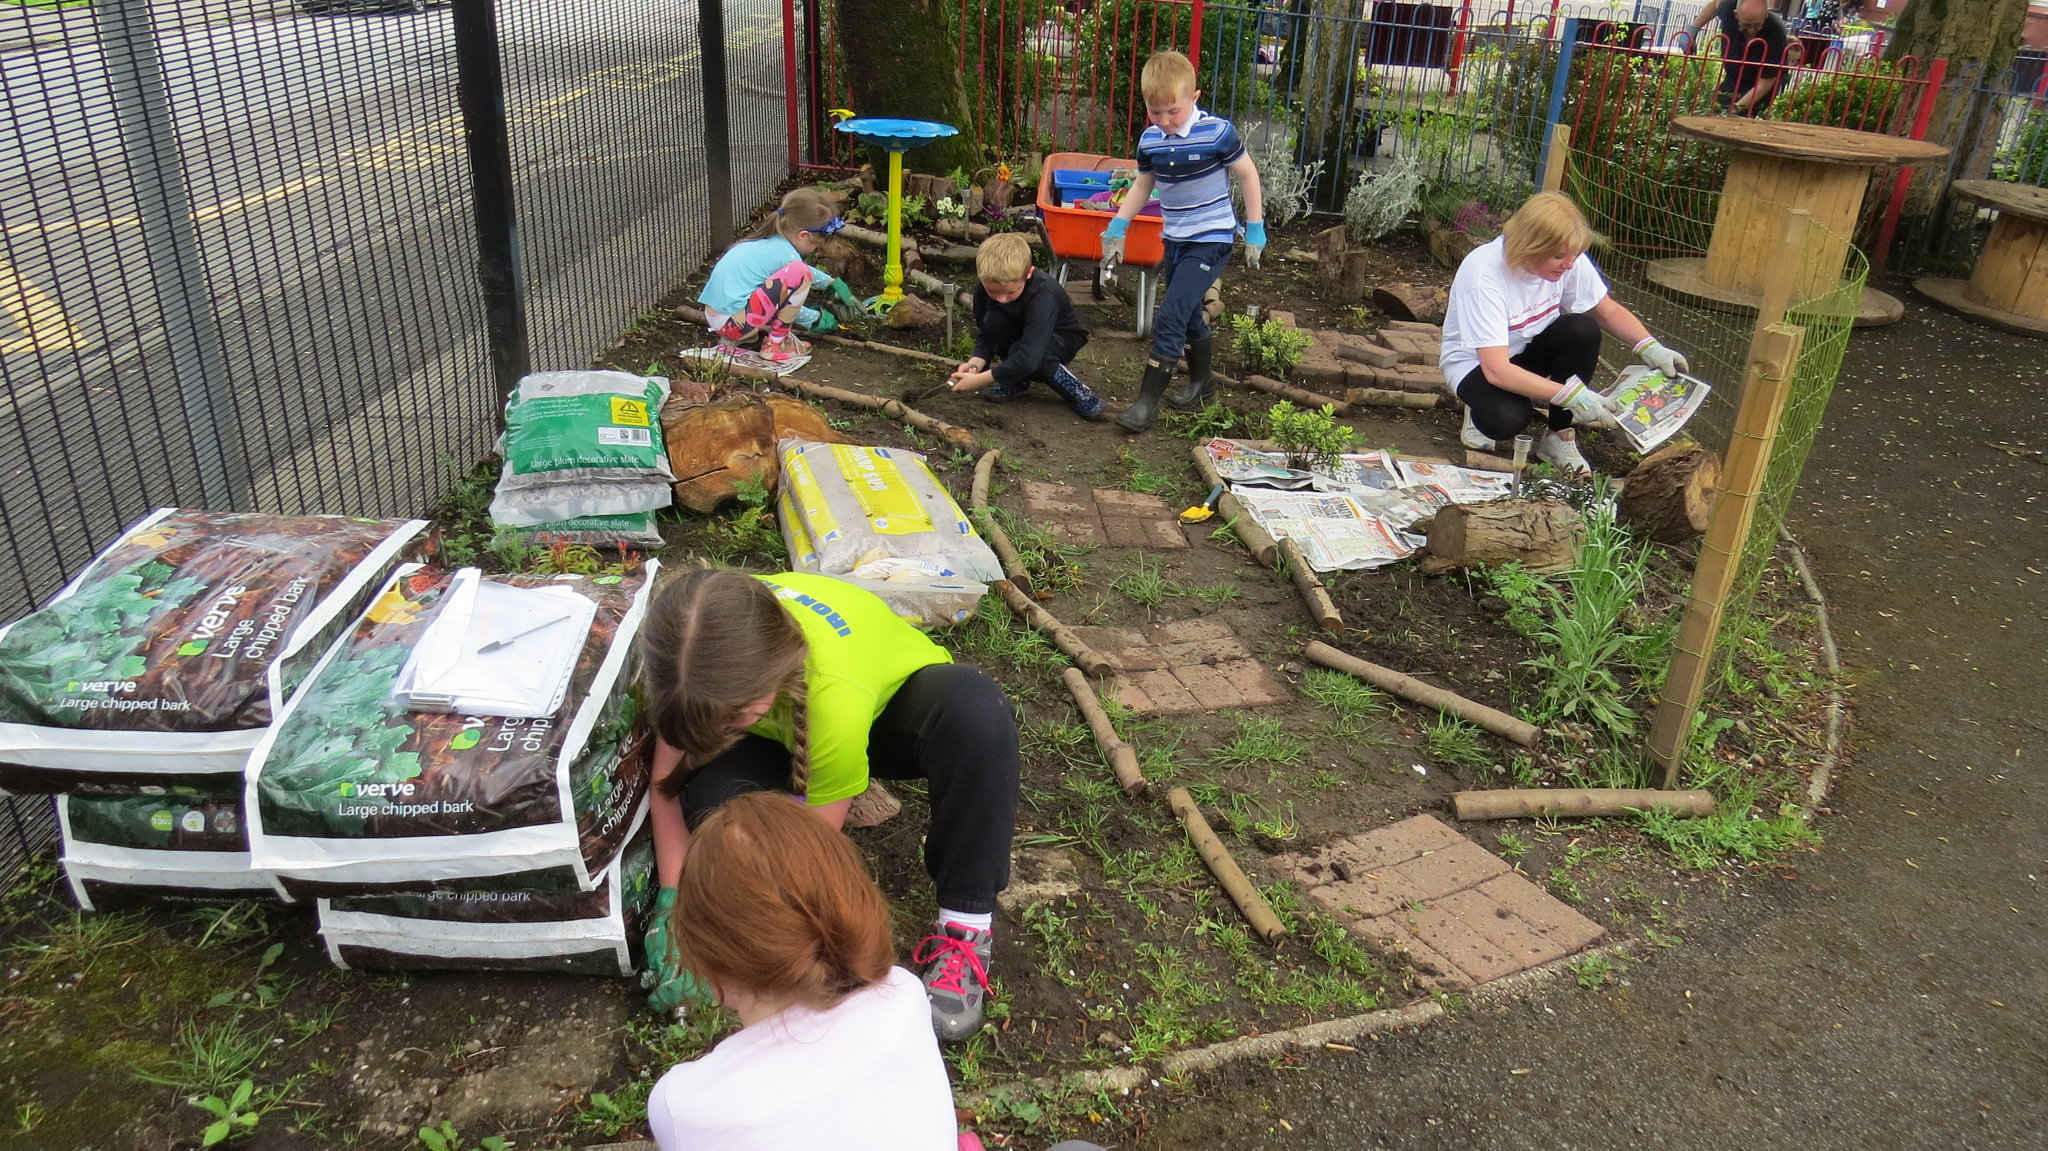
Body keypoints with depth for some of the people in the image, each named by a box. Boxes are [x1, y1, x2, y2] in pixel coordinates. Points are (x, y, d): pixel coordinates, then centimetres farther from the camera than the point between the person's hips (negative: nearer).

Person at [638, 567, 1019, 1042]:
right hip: (787, 732, 3)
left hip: (893, 702, -3)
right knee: (708, 796, -30)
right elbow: (666, 783, -15)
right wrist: (671, 901, -23)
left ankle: (966, 928, -26)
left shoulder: (835, 691, -44)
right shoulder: (705, 644, -31)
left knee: (974, 707, -39)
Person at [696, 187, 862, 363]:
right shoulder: (787, 255, -11)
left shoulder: (767, 240, 13)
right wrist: (816, 319, 19)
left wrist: (834, 283, 36)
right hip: (734, 321, -10)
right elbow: (788, 307, 2)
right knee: (799, 274, -16)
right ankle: (775, 345, -3)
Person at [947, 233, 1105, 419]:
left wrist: (979, 380, -44)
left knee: (1023, 356, -36)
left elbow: (1028, 357, -45)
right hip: (1020, 333, 5)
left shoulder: (1043, 294, -37)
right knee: (993, 321, -27)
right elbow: (984, 336, -10)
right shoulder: (985, 288, -20)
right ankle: (1017, 381, -7)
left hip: (1060, 337, -5)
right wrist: (975, 363, -32)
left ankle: (1075, 390, -14)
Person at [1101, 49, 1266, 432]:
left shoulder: (1217, 132, -15)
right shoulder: (1150, 140, 0)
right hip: (1175, 240, 6)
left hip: (1211, 240, -6)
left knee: (1170, 318, -15)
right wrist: (1117, 227, 6)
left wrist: (1255, 229, -3)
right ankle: (1201, 381, 39)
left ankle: (1147, 400, -10)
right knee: (1188, 315, 18)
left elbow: (1247, 175, -4)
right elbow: (1142, 186, 15)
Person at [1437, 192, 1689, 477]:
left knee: (1583, 330, -26)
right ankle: (1481, 411, 3)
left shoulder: (1569, 259, -16)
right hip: (1476, 362, -6)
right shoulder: (1483, 276, -33)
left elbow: (1608, 311, -2)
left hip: (1530, 347, 6)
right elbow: (1497, 370, -37)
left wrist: (1650, 348, -20)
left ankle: (1561, 438, -10)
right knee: (1507, 419, -36)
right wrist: (1571, 395, -41)